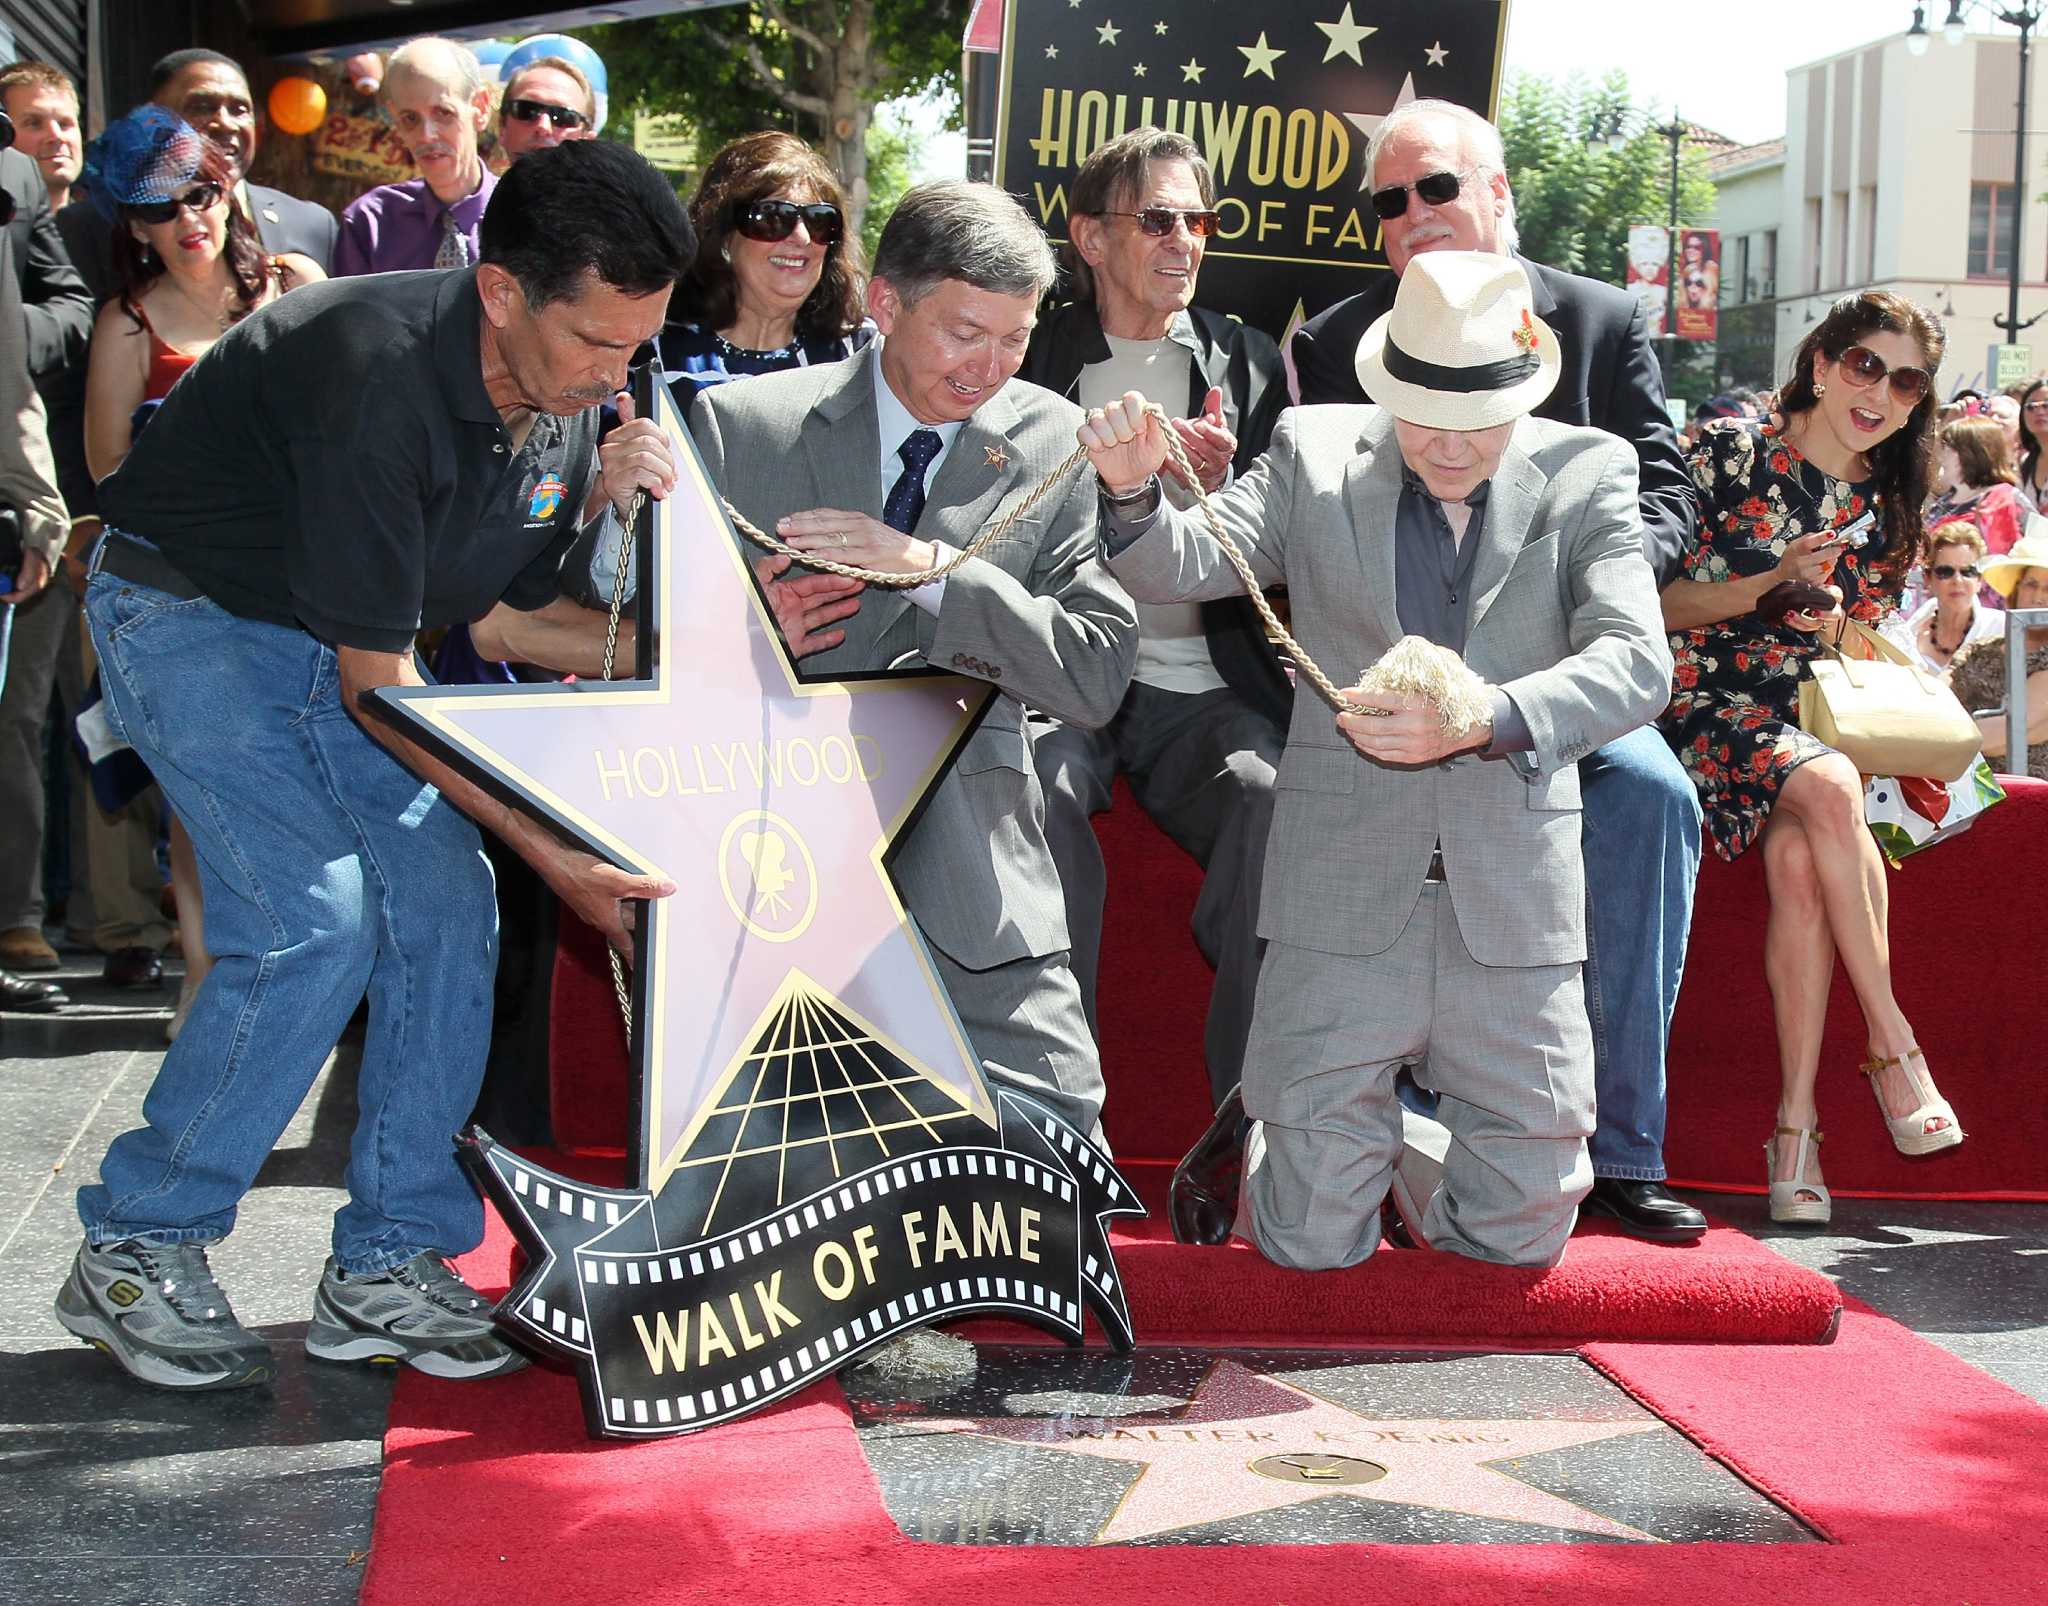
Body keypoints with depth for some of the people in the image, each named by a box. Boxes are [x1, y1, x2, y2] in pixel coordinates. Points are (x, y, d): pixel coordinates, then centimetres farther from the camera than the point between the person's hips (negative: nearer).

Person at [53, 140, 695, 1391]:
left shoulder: (572, 402, -9)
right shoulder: (380, 376, -33)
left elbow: (498, 615, 1)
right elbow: (375, 685, -27)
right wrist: (548, 848, -29)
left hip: (336, 633, 8)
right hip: (192, 613, -7)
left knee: (446, 899, -4)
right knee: (313, 919, -18)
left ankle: (385, 1265, 5)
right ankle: (135, 1250, -1)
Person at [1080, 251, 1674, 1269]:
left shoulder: (1587, 476, 3)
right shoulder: (1315, 455, 5)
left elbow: (1636, 661, -9)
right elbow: (1188, 566, -3)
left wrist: (1487, 718, -27)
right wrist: (1134, 490, -26)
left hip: (1514, 898, 1)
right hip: (1345, 892, -1)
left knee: (1523, 1234, 9)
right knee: (1310, 1242, 3)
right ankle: (1272, 1143, 37)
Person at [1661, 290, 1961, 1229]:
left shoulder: (1886, 507, 13)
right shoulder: (1733, 455, -2)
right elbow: (1657, 600, -4)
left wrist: (1842, 630, -5)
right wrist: (1775, 583, -15)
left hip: (1820, 726, 4)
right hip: (1709, 707, -4)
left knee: (1798, 857, -30)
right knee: (1830, 792, -35)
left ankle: (1797, 1117, -28)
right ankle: (1893, 1046, -24)